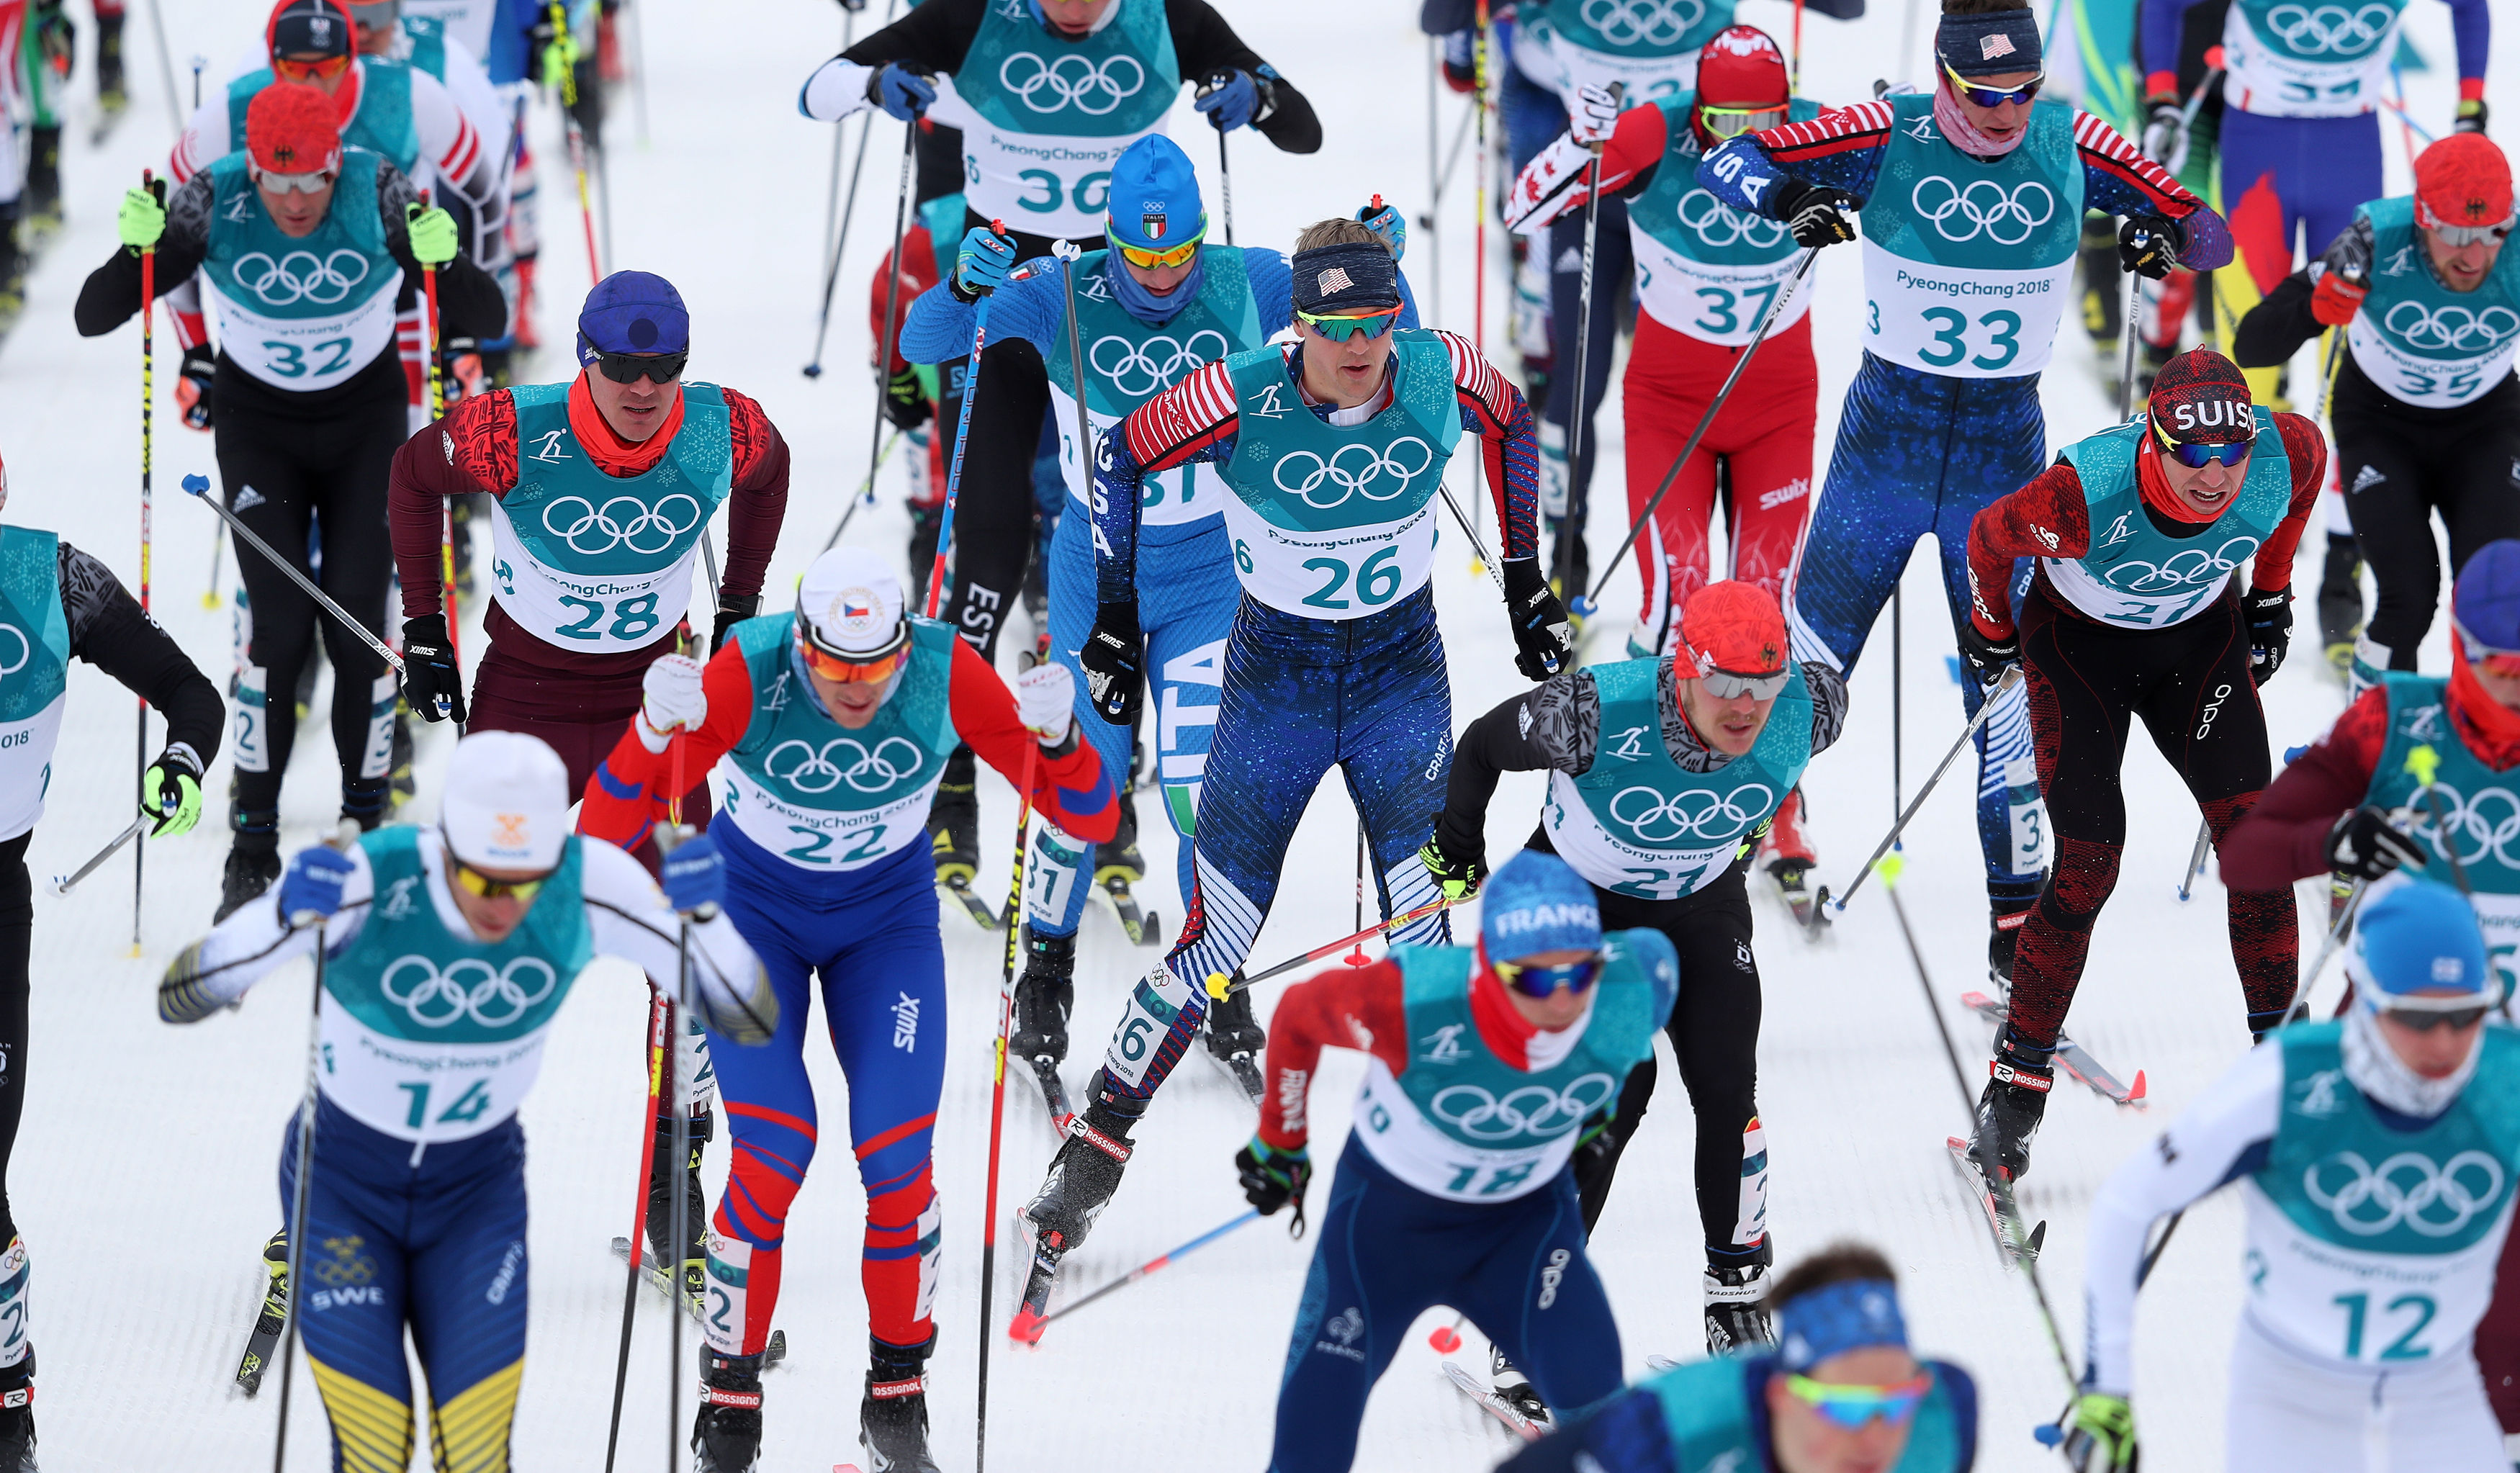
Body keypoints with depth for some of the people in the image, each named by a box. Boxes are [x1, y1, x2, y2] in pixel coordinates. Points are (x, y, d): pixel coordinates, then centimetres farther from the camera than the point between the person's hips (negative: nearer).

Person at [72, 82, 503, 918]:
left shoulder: (383, 199, -22)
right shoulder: (212, 206, -22)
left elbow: (488, 323, -19)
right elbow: (93, 319, -18)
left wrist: (444, 265, -39)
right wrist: (136, 252, -38)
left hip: (366, 426, 0)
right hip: (258, 429, 0)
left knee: (356, 631, -6)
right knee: (281, 629, -12)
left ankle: (368, 829, 11)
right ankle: (253, 845, -2)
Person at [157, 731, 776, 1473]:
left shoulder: (588, 883, -24)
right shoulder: (368, 878, -31)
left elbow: (752, 1020, -20)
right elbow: (179, 998, -34)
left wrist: (701, 916, -40)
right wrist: (289, 917, -52)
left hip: (478, 1188, 2)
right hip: (341, 1183, -2)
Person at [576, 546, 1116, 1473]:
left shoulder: (947, 674, -26)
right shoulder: (746, 676, -30)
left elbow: (1088, 822, -23)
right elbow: (602, 832, -31)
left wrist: (1056, 738, -43)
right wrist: (655, 731, -49)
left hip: (887, 918, 1)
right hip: (755, 909, -1)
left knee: (898, 1157, -12)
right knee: (773, 1152, -17)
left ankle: (897, 1399, 10)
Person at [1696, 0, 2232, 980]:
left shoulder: (2069, 146, -7)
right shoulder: (1891, 138, -11)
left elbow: (2202, 229, 1)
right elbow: (1732, 163, -8)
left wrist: (2164, 241, -22)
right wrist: (1790, 203, -29)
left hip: (2004, 450, 1)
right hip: (1885, 445, -1)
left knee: (2009, 679, -1)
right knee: (1809, 657, 7)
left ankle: (2017, 898, 8)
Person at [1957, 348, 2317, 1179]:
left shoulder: (2282, 460, -29)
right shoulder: (2085, 497, -38)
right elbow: (1991, 539, -16)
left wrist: (2271, 595, 8)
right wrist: (1992, 633, 3)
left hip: (2202, 636, 3)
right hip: (2078, 644, -3)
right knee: (2087, 867, -9)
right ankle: (2017, 1081, 4)